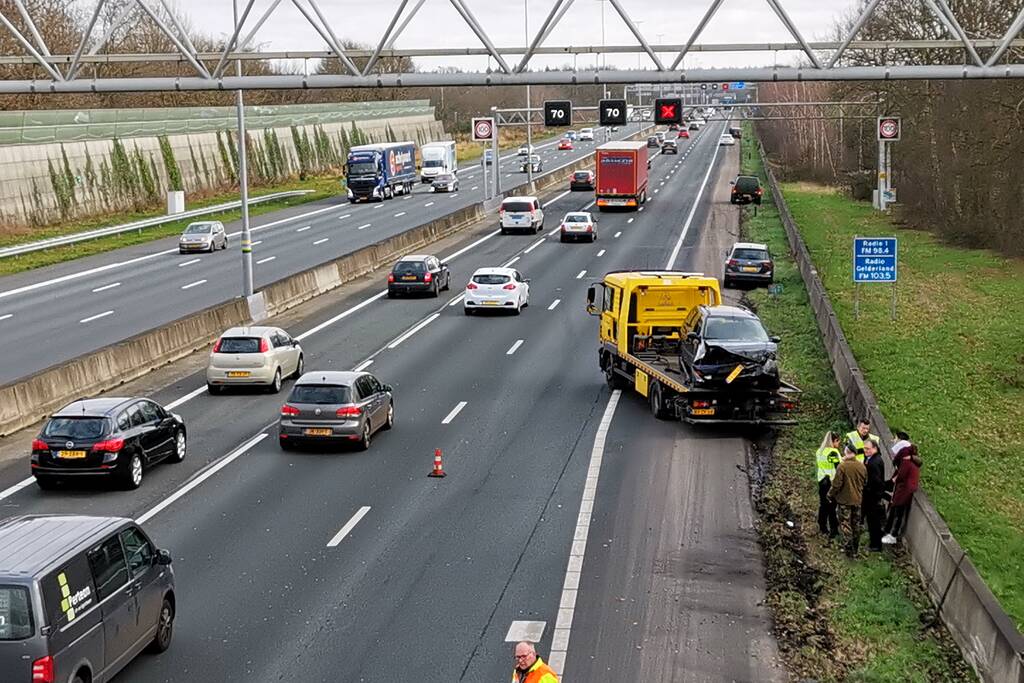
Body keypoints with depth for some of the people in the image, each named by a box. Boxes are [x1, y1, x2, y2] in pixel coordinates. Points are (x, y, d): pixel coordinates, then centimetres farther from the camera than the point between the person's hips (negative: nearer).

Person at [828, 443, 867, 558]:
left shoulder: (842, 466, -19)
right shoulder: (862, 466, -2)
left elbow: (836, 484, -17)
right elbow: (865, 483, 10)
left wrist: (830, 495, -2)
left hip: (845, 500, -5)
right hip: (858, 500, 5)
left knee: (846, 525, 4)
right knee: (856, 525, 16)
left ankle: (850, 551, 4)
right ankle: (855, 549, 25)